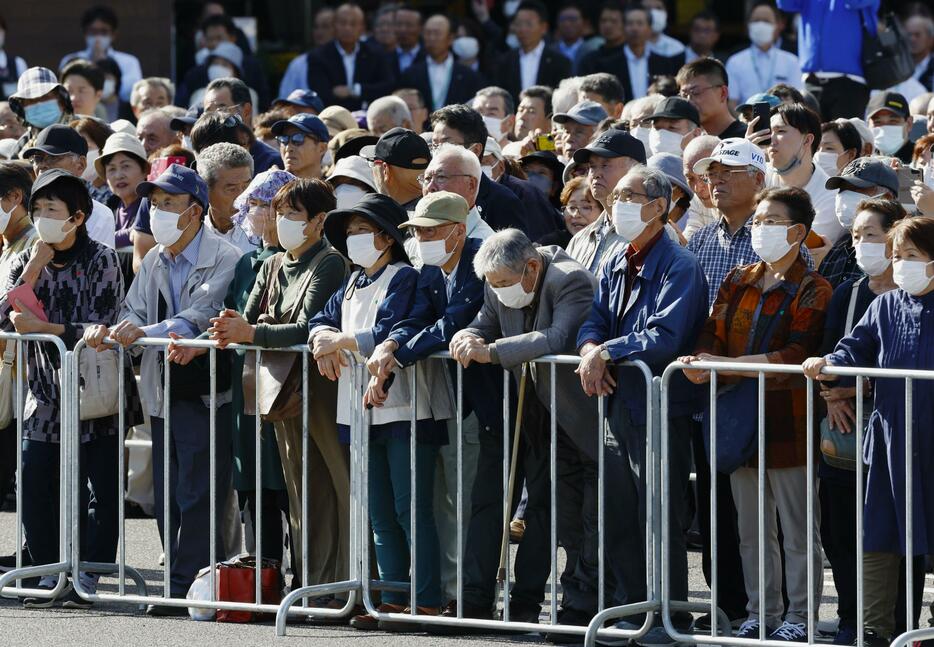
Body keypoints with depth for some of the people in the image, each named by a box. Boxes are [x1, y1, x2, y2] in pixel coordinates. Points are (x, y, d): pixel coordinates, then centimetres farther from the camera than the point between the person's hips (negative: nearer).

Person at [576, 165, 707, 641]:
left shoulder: (679, 267, -12)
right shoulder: (615, 264, 13)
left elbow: (664, 338, -21)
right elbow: (596, 321, 10)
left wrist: (606, 352, -15)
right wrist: (591, 350, -12)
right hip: (620, 403, 8)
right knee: (618, 517, 11)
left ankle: (668, 615, 2)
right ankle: (630, 607, 20)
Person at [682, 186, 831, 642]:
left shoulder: (812, 292, -6)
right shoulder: (738, 283, 13)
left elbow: (795, 356, -17)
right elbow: (712, 335, 5)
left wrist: (725, 364, -20)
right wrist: (699, 363, -18)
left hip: (788, 422, -6)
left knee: (797, 531, -1)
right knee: (751, 530, 12)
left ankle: (799, 616, 6)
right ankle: (761, 612, 20)